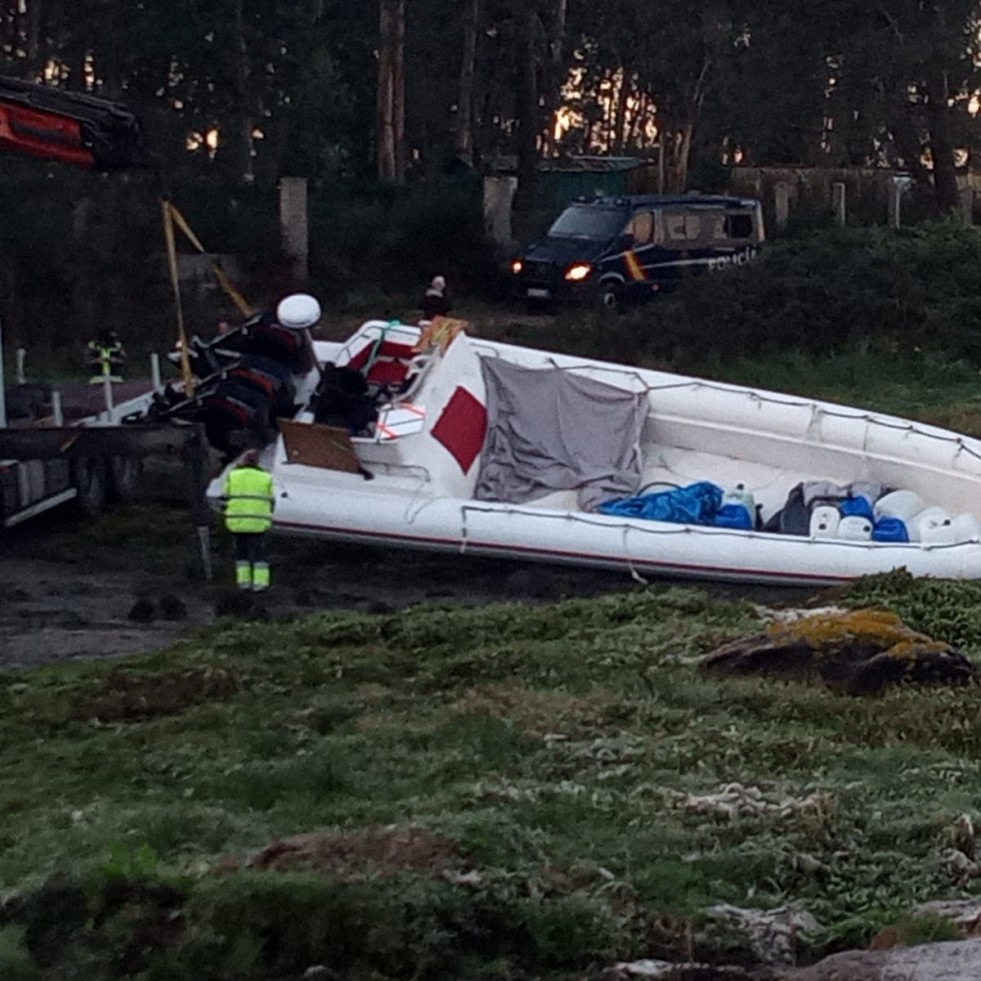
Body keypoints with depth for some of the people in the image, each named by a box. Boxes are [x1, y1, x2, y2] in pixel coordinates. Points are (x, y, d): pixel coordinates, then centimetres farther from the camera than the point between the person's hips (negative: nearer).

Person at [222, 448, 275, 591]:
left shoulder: (232, 476, 2)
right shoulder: (265, 478, 2)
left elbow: (226, 497, 5)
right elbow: (271, 501, 6)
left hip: (237, 520, 1)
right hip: (258, 522, -1)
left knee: (241, 549, 14)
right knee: (259, 552, 5)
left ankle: (243, 580, 9)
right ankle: (260, 582, -3)